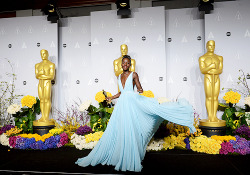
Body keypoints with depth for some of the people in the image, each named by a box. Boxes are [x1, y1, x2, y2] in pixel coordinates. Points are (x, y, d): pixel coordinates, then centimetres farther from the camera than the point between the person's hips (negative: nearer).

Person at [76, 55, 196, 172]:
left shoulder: (134, 75, 2)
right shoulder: (120, 76, 18)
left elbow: (139, 88, 2)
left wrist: (140, 90, -19)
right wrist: (111, 98, 26)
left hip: (132, 103, -5)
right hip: (122, 104, 5)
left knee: (130, 131, -6)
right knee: (120, 130, 4)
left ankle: (130, 160, 2)